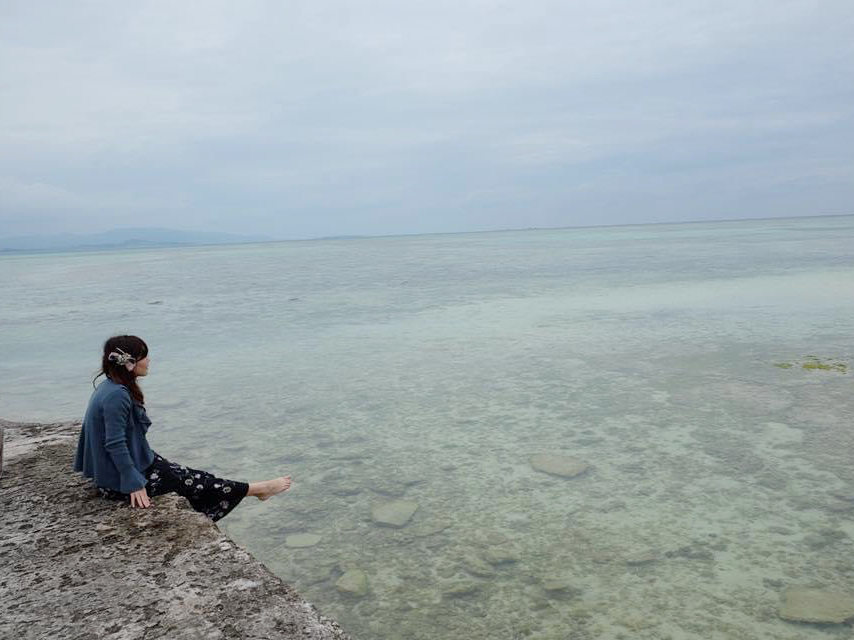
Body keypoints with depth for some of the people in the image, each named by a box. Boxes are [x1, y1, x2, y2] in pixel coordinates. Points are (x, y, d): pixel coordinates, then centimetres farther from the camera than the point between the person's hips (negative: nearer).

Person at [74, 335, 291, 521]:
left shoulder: (110, 387, 5)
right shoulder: (116, 395, -27)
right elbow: (115, 444, -27)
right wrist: (134, 484, -22)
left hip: (111, 470, 10)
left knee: (188, 475, 9)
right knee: (191, 481, 1)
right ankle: (257, 490, 12)